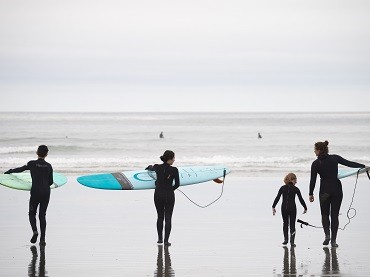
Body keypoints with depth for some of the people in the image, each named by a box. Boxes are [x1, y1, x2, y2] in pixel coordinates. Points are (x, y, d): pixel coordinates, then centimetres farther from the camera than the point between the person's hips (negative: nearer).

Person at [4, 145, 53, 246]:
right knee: (42, 215, 11)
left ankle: (35, 231, -12)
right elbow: (50, 182, 9)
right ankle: (42, 239, 4)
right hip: (46, 193, 2)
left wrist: (10, 171, 29)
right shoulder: (49, 166, 3)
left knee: (32, 213, 14)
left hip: (35, 193, -2)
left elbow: (20, 169, 11)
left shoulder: (32, 164, -4)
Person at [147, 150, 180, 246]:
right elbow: (177, 184, -2)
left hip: (158, 194, 3)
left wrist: (150, 167, 45)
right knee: (168, 218, 4)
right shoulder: (174, 170, -12)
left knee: (160, 217, 19)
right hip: (169, 195, -3)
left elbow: (150, 168, 21)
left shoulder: (157, 167, -4)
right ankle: (166, 241, -1)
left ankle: (160, 238, 21)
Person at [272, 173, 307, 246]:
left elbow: (277, 198, -1)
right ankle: (292, 241, -7)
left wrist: (273, 207, 2)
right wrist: (305, 208, 10)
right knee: (292, 224, 4)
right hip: (292, 208, -2)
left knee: (285, 223, 18)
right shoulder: (295, 189, -3)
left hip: (284, 208, 2)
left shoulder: (282, 188, 3)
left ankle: (285, 239, 17)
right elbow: (301, 199, 0)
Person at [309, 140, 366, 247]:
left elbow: (313, 180, -4)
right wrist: (363, 166, 9)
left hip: (324, 191, -2)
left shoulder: (316, 164, -5)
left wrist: (311, 194, 4)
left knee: (325, 214, 15)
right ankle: (333, 240, 1)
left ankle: (327, 234, -6)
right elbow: (349, 163, 0)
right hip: (337, 189, 2)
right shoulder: (335, 158, -1)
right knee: (335, 215, 6)